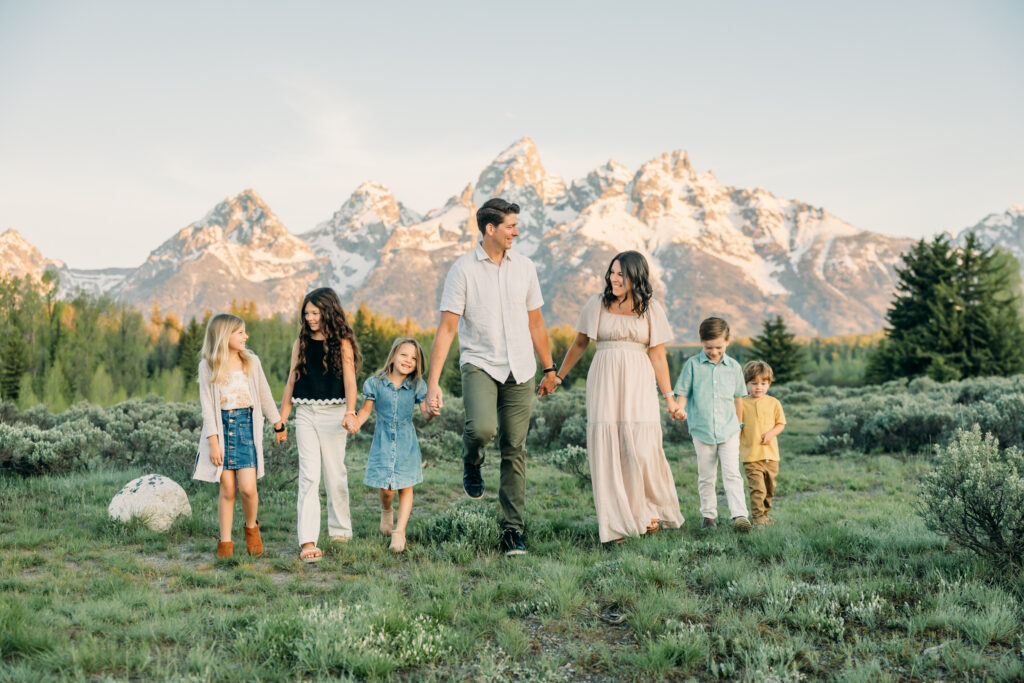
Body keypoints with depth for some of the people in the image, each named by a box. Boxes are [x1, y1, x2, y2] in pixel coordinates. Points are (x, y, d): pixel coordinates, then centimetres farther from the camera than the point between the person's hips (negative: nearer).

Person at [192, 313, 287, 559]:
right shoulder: (208, 366, -2)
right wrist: (213, 442, -8)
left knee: (247, 488, -9)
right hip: (221, 427, -1)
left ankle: (251, 527, 18)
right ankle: (225, 542, 11)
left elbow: (265, 396, 15)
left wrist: (279, 424, 20)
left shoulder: (251, 362, 5)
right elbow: (207, 406, -3)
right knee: (227, 489, -1)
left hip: (246, 426, 1)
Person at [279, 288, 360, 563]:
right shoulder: (301, 343, 10)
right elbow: (291, 381, 13)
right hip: (305, 413, 2)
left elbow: (349, 380, -9)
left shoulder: (342, 343, 1)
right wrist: (281, 419, 10)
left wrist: (350, 412, -24)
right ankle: (307, 542, -10)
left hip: (333, 413, -2)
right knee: (308, 476, -5)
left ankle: (340, 529, 27)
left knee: (335, 474, 7)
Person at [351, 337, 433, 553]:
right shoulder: (375, 383, -6)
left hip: (406, 443, 1)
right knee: (386, 489, 0)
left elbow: (425, 412, -3)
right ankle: (386, 510, 36)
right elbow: (366, 409, 3)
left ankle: (399, 532, 12)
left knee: (405, 488, 2)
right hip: (383, 443, -1)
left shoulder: (417, 385, -4)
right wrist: (356, 422, -16)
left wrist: (432, 412, -26)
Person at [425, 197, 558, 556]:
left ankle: (512, 528, 14)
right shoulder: (463, 269, -5)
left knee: (515, 448, 3)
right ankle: (471, 461, 10)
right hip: (479, 364, -3)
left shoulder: (524, 267, 7)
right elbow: (446, 329, -8)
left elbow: (535, 322, 17)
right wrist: (433, 384, -13)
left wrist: (549, 368, 20)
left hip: (519, 370, 3)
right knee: (481, 428, -28)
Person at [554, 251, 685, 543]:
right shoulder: (598, 304, 7)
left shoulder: (651, 310, 5)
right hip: (604, 384, 1)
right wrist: (558, 376, 19)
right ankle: (616, 524, 4)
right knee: (606, 449, -3)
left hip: (638, 385, -1)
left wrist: (669, 397, 2)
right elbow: (579, 343, 16)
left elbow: (658, 356, 6)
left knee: (642, 449, -9)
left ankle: (648, 510, 16)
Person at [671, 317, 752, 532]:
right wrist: (681, 409, -20)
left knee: (732, 474, -8)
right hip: (702, 431, 0)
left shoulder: (733, 367, 3)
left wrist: (738, 425, 18)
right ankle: (709, 514, 21)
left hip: (728, 431, 0)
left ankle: (739, 515, -11)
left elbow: (738, 399, 13)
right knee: (706, 476, 9)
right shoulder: (693, 365, -2)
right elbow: (683, 393, 1)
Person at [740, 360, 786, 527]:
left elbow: (781, 423, 9)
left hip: (770, 454, 3)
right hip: (751, 456, -3)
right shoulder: (742, 404, -1)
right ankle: (757, 517, -5)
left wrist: (771, 433, -10)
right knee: (757, 488, -12)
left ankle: (765, 513, 30)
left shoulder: (773, 403, 5)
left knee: (770, 488, 14)